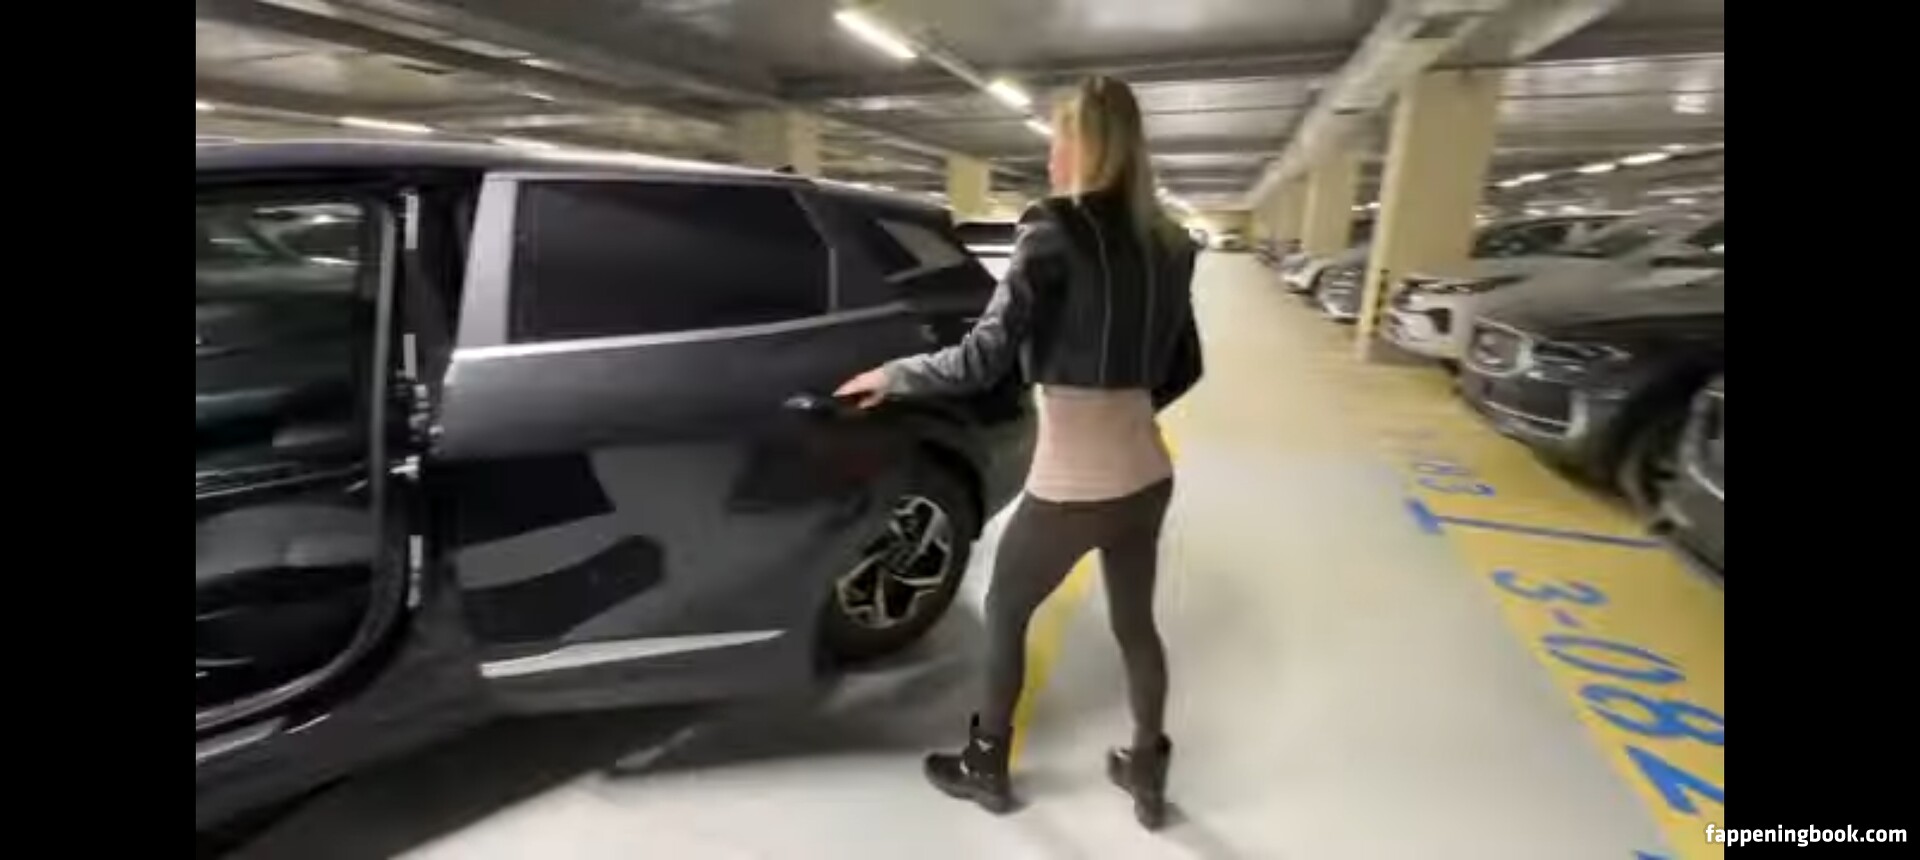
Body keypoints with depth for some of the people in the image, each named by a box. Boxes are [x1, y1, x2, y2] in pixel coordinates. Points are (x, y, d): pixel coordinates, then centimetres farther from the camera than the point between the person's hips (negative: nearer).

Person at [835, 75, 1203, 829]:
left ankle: (986, 768, 36)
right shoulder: (1164, 244, 8)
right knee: (1135, 622, 23)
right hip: (1146, 477, 7)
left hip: (1071, 487, -6)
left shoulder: (1055, 230, -13)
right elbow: (1183, 369, 15)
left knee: (1005, 613, 17)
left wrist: (891, 376, -5)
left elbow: (985, 359, -19)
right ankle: (1147, 775, 42)